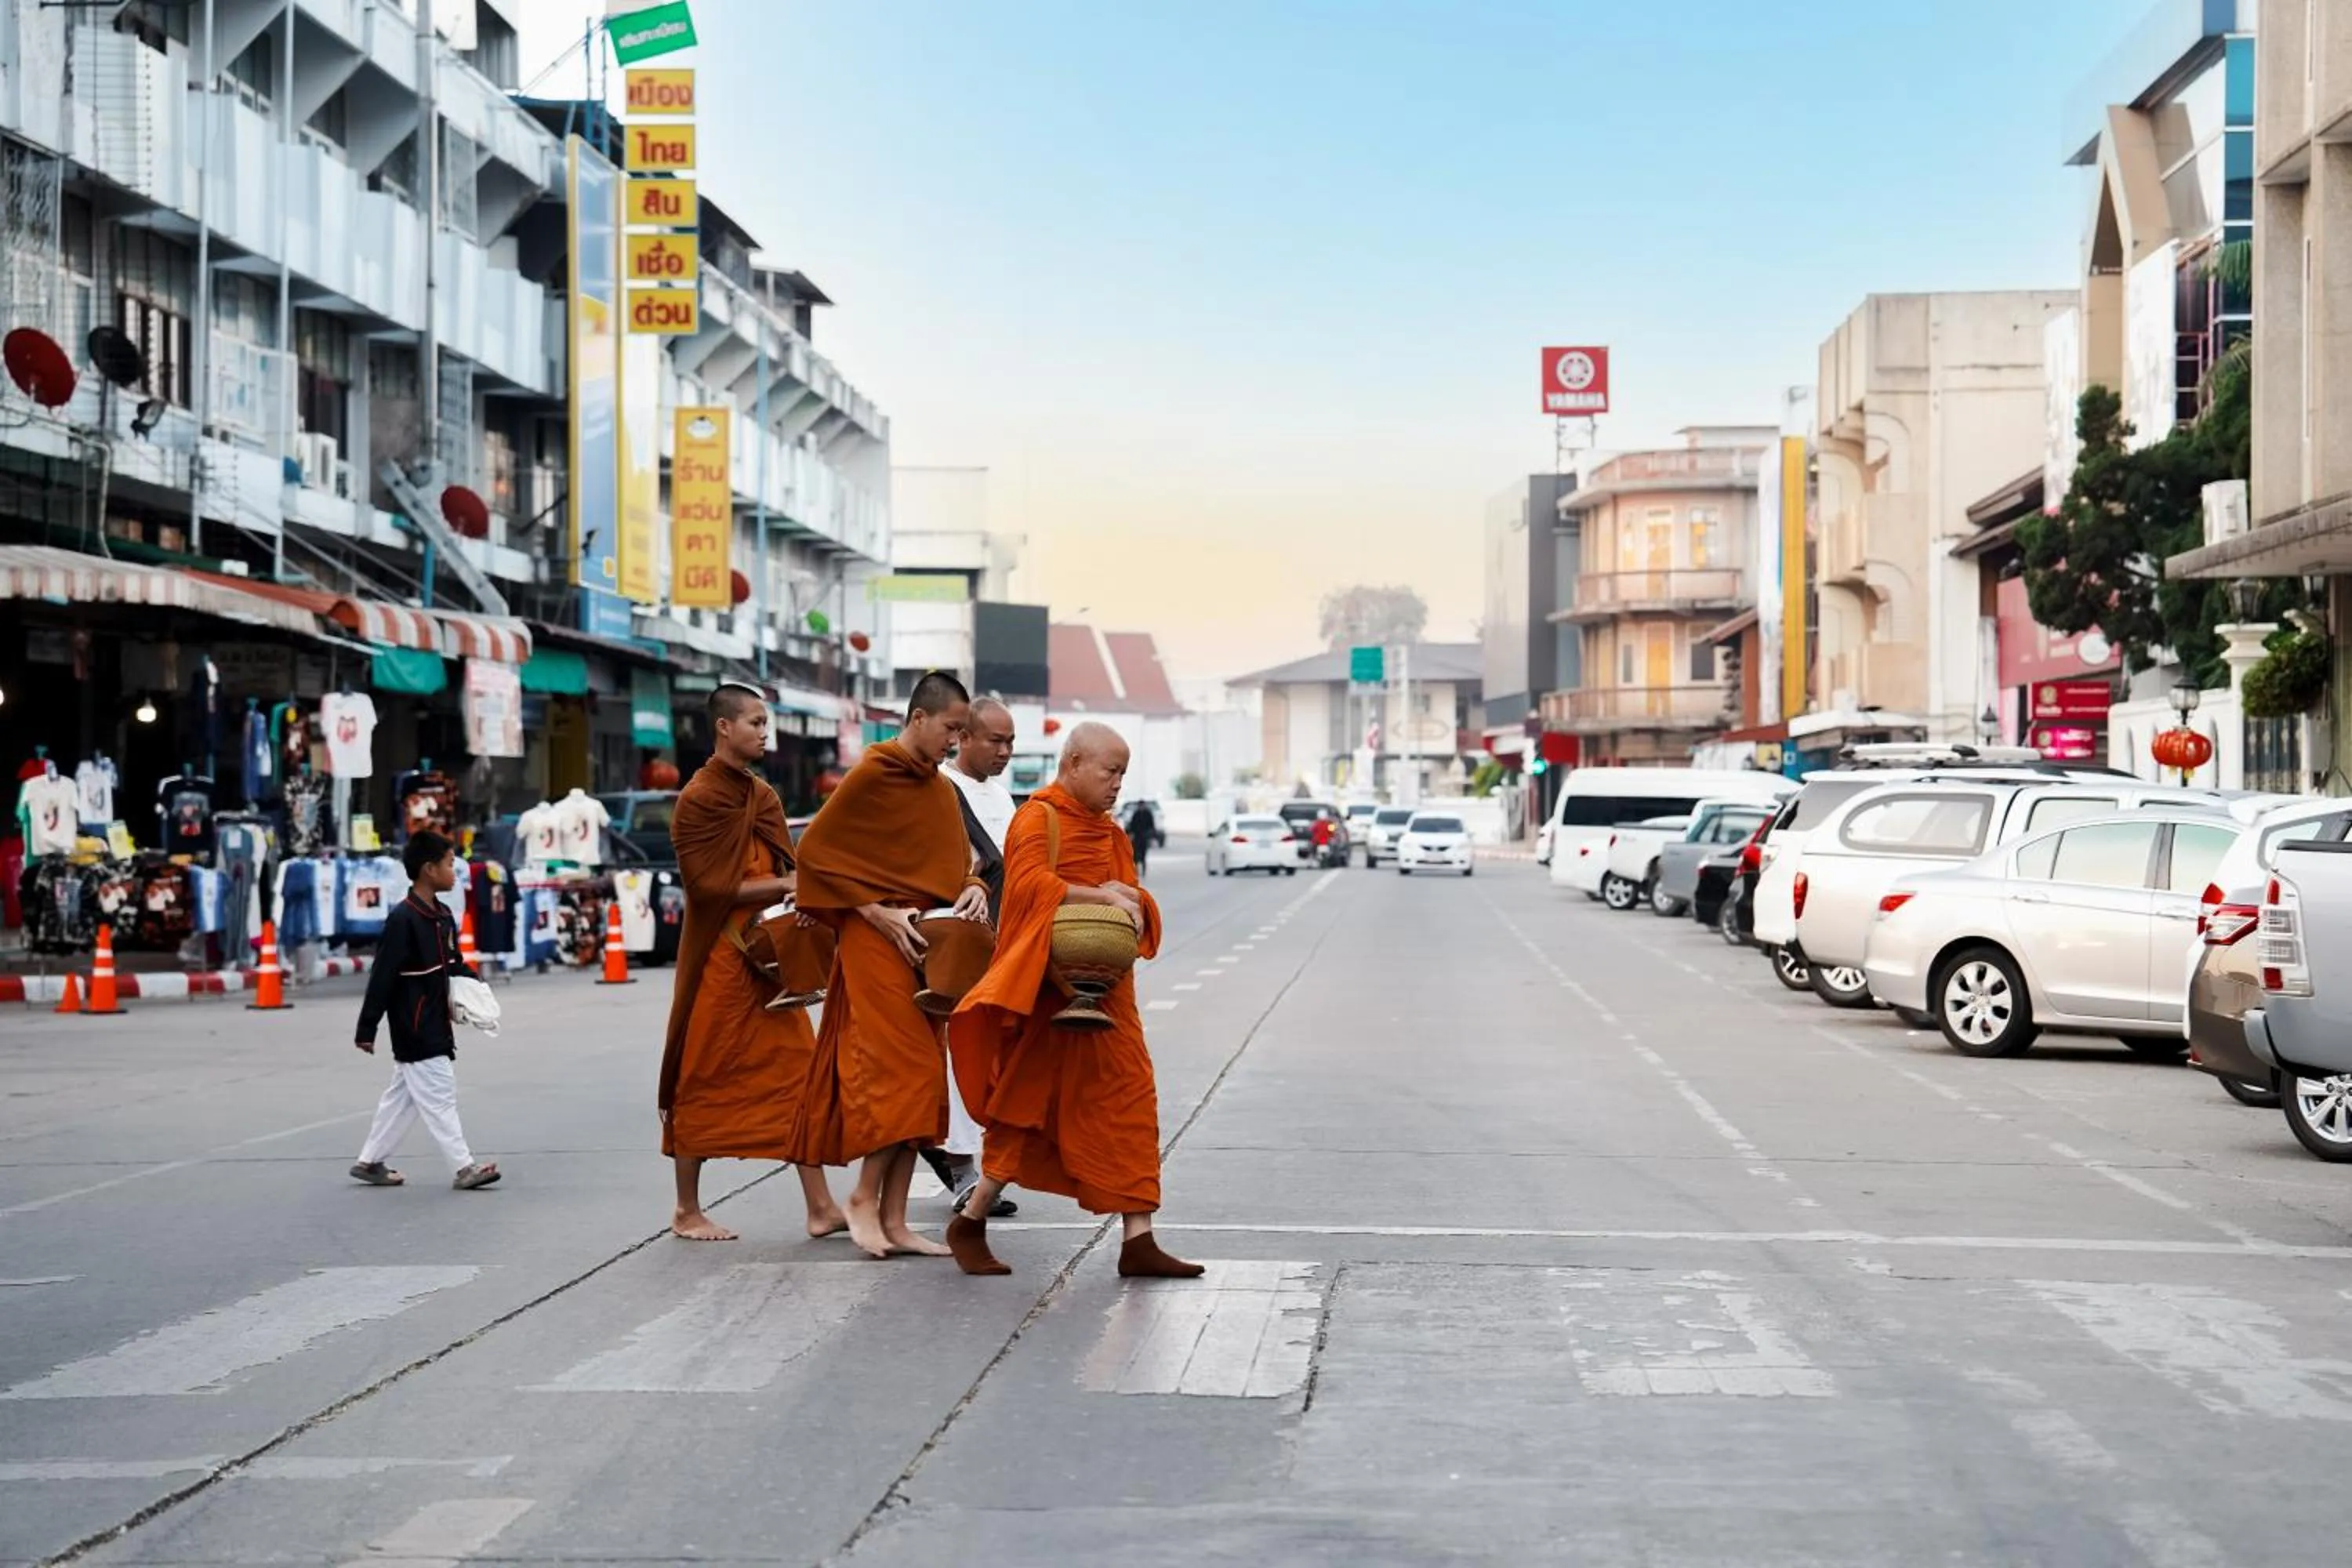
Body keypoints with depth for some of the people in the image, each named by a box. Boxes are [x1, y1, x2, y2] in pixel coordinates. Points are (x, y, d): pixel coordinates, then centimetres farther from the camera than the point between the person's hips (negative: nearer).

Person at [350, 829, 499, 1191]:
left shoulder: (442, 915, 7)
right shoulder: (402, 920, -19)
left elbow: (453, 962, 21)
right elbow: (382, 976, -18)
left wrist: (473, 982, 2)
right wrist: (366, 1029, -17)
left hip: (435, 1024, 9)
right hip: (415, 1029, -9)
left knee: (401, 1097, 16)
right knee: (439, 1099, -5)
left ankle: (370, 1161, 25)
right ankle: (463, 1168, -2)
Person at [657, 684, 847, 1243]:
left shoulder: (763, 796, 14)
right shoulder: (698, 799, -9)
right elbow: (709, 884, -16)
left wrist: (800, 891, -8)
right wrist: (781, 884, -16)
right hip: (718, 958, -7)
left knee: (798, 1071, 2)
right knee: (704, 1081, 2)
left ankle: (821, 1207, 4)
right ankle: (687, 1212, 14)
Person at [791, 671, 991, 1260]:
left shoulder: (942, 790, 13)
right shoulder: (871, 776, -9)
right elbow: (816, 852, -10)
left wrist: (971, 888, -2)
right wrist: (878, 913, -15)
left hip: (924, 945, 8)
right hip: (876, 944, -8)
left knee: (919, 1082, 5)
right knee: (903, 1072, -12)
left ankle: (892, 1220, 9)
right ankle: (864, 1198, 2)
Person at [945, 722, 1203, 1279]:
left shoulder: (1108, 832, 19)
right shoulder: (1040, 817, -6)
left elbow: (1132, 899, 14)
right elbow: (1029, 883, -23)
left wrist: (1130, 902, -10)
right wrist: (1100, 896, -25)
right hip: (1049, 991, -8)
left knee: (1128, 1103, 2)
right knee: (1032, 1107, -2)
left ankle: (1137, 1240, 2)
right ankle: (969, 1225, 13)